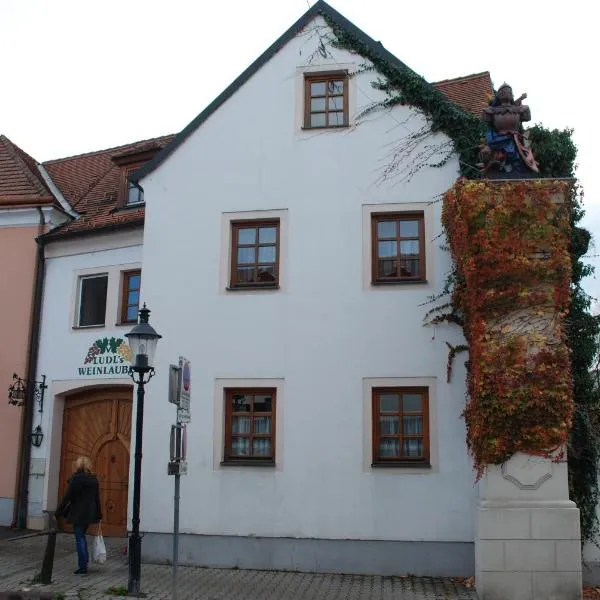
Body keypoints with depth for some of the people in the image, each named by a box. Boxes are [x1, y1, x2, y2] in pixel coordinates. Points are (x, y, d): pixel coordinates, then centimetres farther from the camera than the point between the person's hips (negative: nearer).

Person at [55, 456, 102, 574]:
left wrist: (58, 513, -7)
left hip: (78, 513, -6)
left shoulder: (76, 479, -11)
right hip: (89, 513, 6)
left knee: (79, 538, 1)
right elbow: (97, 498, 10)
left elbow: (67, 497, -12)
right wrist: (98, 515, 16)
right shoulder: (94, 479, 6)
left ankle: (83, 567, 1)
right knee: (82, 536, 20)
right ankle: (85, 561, 21)